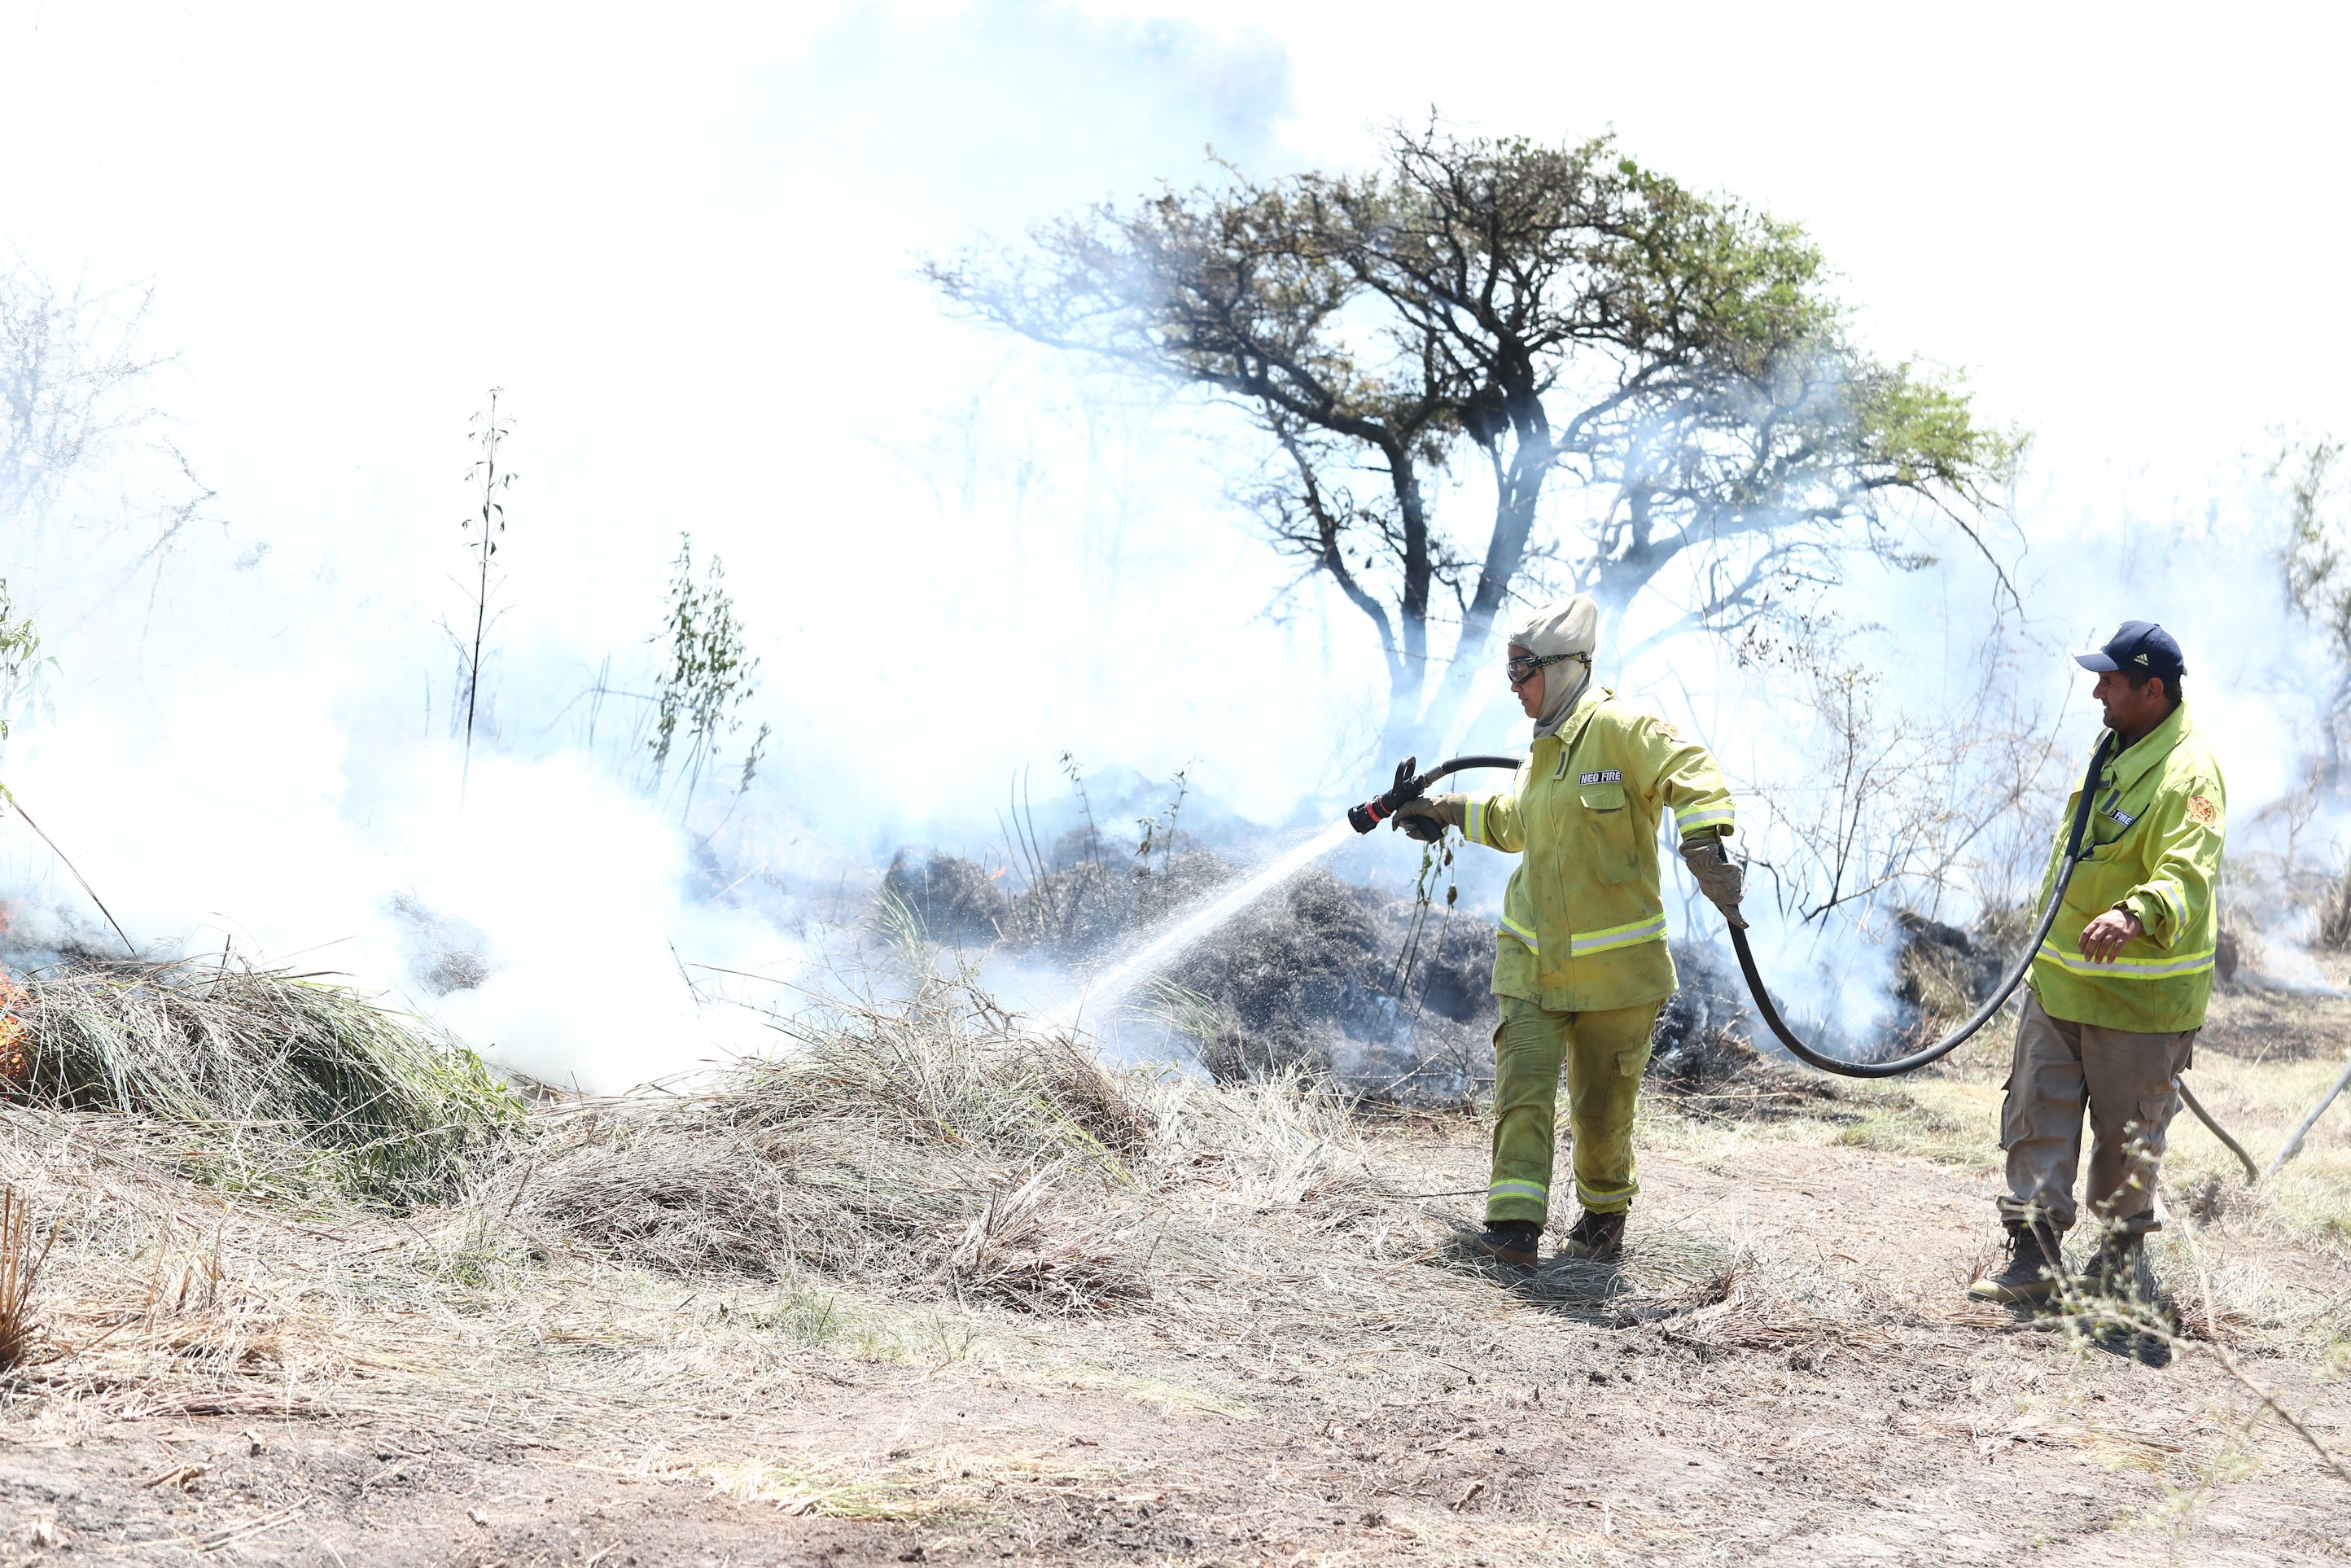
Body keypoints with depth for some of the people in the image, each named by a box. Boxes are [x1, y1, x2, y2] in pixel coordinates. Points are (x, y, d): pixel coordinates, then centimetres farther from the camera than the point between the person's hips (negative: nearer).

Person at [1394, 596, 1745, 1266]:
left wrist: (1704, 848, -40)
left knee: (1602, 1106, 6)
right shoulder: (1543, 748, 13)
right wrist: (1448, 812, 36)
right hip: (1533, 959, 6)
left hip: (1614, 964, -6)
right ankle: (1514, 1226, -11)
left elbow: (1691, 776, -25)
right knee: (1523, 1087, -9)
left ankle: (1604, 1214, 31)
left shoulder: (1620, 729, -12)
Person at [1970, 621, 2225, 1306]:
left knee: (2127, 1134, 7)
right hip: (2059, 979, 8)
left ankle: (2123, 1256, 26)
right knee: (2038, 1115, 4)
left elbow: (2189, 874, -33)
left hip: (2137, 995, -8)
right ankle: (2034, 1257, 8)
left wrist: (2136, 917, -53)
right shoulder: (2116, 748, 10)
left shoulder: (2188, 773, -19)